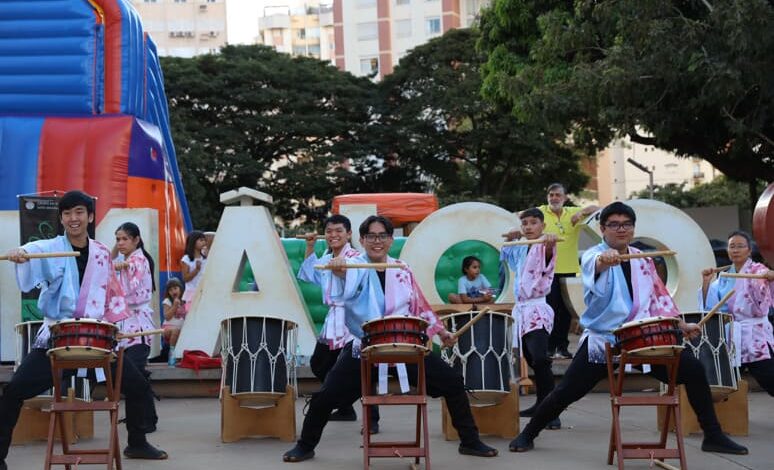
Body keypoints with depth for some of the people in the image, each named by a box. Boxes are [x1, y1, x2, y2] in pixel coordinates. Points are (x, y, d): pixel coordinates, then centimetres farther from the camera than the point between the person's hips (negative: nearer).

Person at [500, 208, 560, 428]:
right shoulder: (521, 250, 16)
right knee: (531, 360, 14)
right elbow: (505, 251, 38)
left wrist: (549, 241, -54)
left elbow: (547, 252, -34)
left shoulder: (542, 248, -7)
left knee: (540, 359, -21)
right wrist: (510, 237, 20)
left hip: (537, 310, -8)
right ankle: (540, 404, 26)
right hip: (521, 309, 9)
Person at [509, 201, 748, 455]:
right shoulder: (593, 255, -10)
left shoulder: (642, 260, 10)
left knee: (693, 370, -3)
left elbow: (658, 296, 23)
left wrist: (682, 325, 18)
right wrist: (604, 261, -61)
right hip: (602, 340, -4)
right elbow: (593, 266, -37)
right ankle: (527, 434, 14)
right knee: (566, 392, -9)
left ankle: (713, 436, 12)